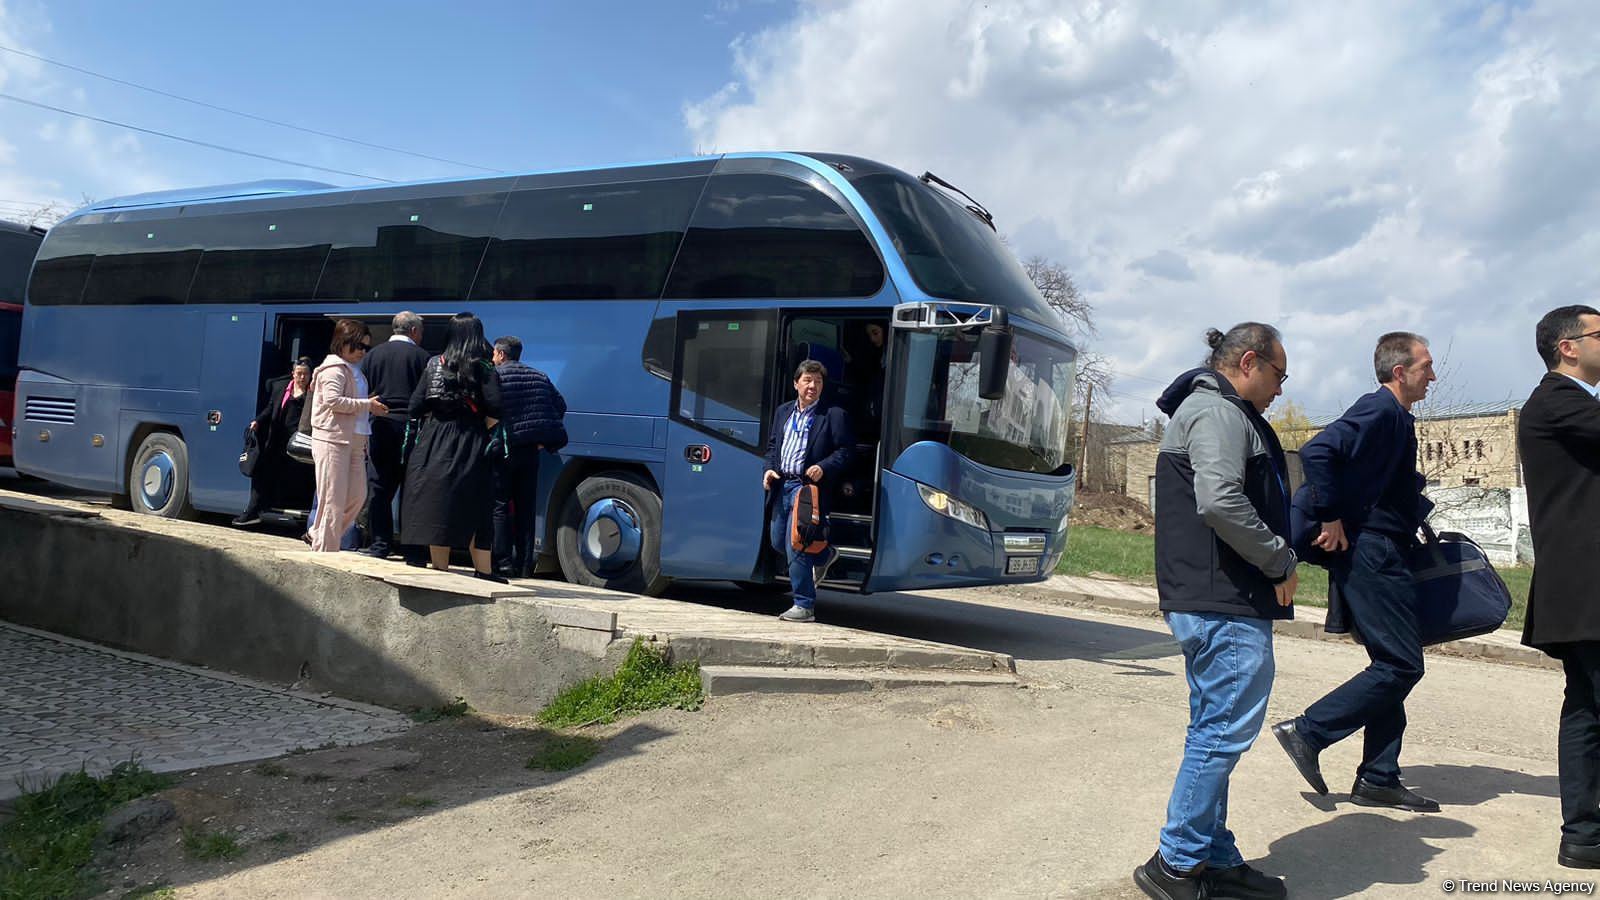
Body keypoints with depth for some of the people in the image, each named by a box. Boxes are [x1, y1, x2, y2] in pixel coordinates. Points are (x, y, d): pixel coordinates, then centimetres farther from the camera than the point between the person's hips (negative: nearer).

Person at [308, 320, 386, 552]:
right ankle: (325, 551, 1)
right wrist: (367, 405, -17)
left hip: (355, 440, 9)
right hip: (333, 439, -9)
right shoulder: (334, 369, -6)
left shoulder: (355, 370, 22)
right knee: (334, 499, -6)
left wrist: (371, 407, 12)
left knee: (358, 495, 8)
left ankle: (320, 536, 22)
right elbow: (333, 401, -19)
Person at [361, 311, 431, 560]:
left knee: (378, 487, 6)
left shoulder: (373, 354, 8)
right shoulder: (421, 356, 0)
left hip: (381, 427, 2)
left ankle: (381, 543, 3)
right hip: (410, 426, -2)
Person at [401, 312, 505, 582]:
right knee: (474, 508, 3)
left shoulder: (434, 365, 6)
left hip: (434, 441, 3)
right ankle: (483, 571, 4)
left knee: (436, 504, 6)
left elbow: (415, 407, 2)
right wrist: (482, 428, 2)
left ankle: (440, 568, 9)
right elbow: (494, 410, -15)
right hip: (470, 445, -2)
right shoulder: (483, 368, -4)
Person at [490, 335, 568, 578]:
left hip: (505, 450, -5)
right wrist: (544, 439, 12)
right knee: (525, 507, 10)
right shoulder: (539, 377, 13)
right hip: (531, 449, 5)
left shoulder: (494, 375, -3)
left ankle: (503, 562, -4)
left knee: (500, 506, 0)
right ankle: (524, 564, 10)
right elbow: (560, 406, 13)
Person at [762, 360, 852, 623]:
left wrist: (823, 467, -20)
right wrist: (769, 469, 5)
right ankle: (824, 556, 39)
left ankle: (804, 606, -2)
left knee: (795, 545, -11)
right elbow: (772, 445, 22)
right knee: (777, 542, 15)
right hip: (781, 485, 7)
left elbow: (845, 451, -6)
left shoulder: (834, 415, -3)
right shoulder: (783, 412, 16)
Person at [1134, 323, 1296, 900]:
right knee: (1226, 729, -6)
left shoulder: (1211, 410, 23)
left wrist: (1274, 561, 15)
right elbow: (1221, 502, -26)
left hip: (1208, 602, 11)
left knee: (1213, 732, 14)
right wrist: (1281, 562, -14)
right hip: (1227, 602, -11)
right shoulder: (1219, 412, -11)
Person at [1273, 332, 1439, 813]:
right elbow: (1317, 452, -28)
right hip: (1368, 552, -11)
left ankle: (1378, 779, 18)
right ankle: (1307, 730, -2)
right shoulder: (1380, 410, -14)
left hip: (1377, 554, 11)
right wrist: (1331, 520, -23)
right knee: (1401, 665, -8)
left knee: (1392, 665, 12)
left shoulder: (1394, 417, 18)